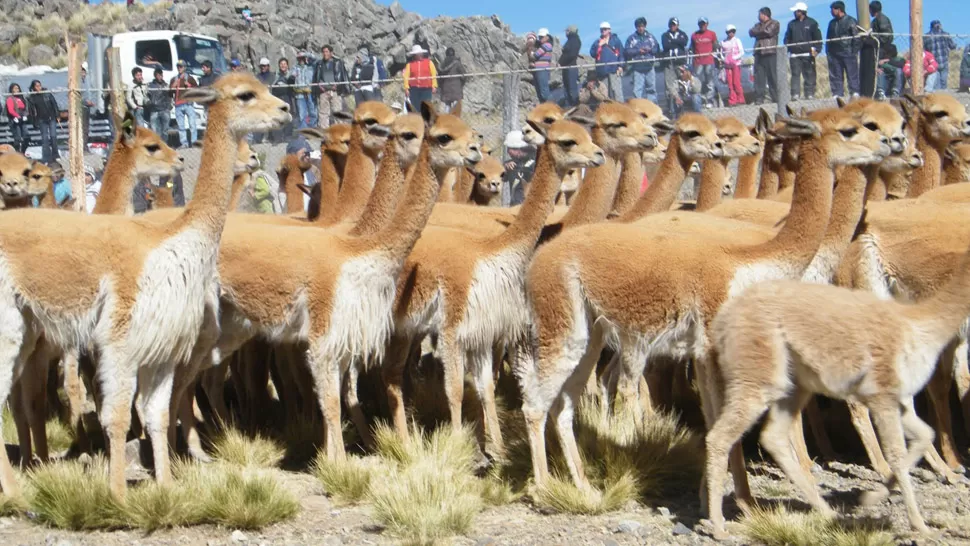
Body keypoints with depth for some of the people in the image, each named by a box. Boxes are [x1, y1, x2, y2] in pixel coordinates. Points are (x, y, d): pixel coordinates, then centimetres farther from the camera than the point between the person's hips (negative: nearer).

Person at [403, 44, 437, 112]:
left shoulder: (429, 62, 9)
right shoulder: (410, 64, 8)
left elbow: (434, 75, 5)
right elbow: (406, 76, 2)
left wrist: (434, 86, -4)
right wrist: (406, 88, -7)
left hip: (426, 89, 0)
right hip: (414, 89, 0)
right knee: (415, 108, -1)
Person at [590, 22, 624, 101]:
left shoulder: (615, 40, 7)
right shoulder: (597, 42, 18)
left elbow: (621, 53, 3)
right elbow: (592, 54, 9)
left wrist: (620, 66, -6)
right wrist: (599, 46, -4)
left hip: (614, 70, -4)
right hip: (602, 70, 4)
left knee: (616, 90, -12)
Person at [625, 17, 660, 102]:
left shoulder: (650, 36, 9)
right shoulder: (631, 38, 1)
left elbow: (657, 49, 10)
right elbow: (627, 51, -5)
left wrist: (650, 50, -10)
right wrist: (638, 51, -14)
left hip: (649, 67, 3)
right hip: (637, 68, -3)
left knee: (651, 88, 9)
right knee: (638, 89, -7)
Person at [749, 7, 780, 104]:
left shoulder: (774, 24, 7)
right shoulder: (758, 25, 24)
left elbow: (769, 32, -10)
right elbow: (751, 32, 8)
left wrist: (758, 33, 5)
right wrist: (762, 32, -6)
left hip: (770, 53, -5)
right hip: (759, 54, 5)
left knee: (773, 77, -7)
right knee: (758, 77, -1)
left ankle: (775, 98, -6)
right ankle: (759, 98, -1)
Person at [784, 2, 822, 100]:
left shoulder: (812, 23, 4)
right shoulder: (791, 24, 14)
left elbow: (818, 38, 3)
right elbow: (787, 38, 14)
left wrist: (816, 49, -9)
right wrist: (787, 50, 3)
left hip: (808, 54, -2)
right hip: (794, 54, 2)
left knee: (809, 75, 1)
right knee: (795, 75, -6)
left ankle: (809, 94, 4)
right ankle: (795, 94, -9)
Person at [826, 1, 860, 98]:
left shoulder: (850, 21, -1)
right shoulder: (832, 23, 16)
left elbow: (856, 36, -4)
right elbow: (828, 38, 19)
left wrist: (854, 51, -11)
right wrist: (828, 52, 8)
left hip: (848, 53, -6)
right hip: (834, 53, 6)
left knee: (852, 73, -5)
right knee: (835, 75, 3)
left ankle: (854, 92, -5)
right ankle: (837, 93, 6)